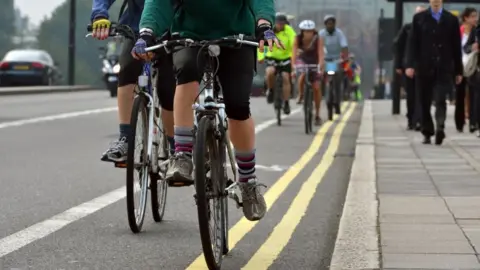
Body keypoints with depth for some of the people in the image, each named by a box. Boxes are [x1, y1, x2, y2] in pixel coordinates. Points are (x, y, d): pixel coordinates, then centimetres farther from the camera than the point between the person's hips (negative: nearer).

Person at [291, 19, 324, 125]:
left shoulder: (318, 40, -26)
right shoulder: (298, 39, -23)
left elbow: (321, 54, -33)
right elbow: (294, 53, -29)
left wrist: (319, 67, -48)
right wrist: (293, 68, -41)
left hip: (314, 62, -1)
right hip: (303, 61, 1)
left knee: (316, 88, -8)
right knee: (302, 77, -32)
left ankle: (317, 115, 3)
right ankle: (301, 95, -1)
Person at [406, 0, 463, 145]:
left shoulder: (451, 19, 6)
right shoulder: (419, 18, 6)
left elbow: (456, 46, 8)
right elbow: (412, 43, 3)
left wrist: (458, 71, 7)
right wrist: (410, 65, -8)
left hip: (444, 69, -1)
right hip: (424, 68, 1)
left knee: (440, 100, -17)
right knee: (425, 103, 7)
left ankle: (440, 128, -29)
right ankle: (427, 133, 16)